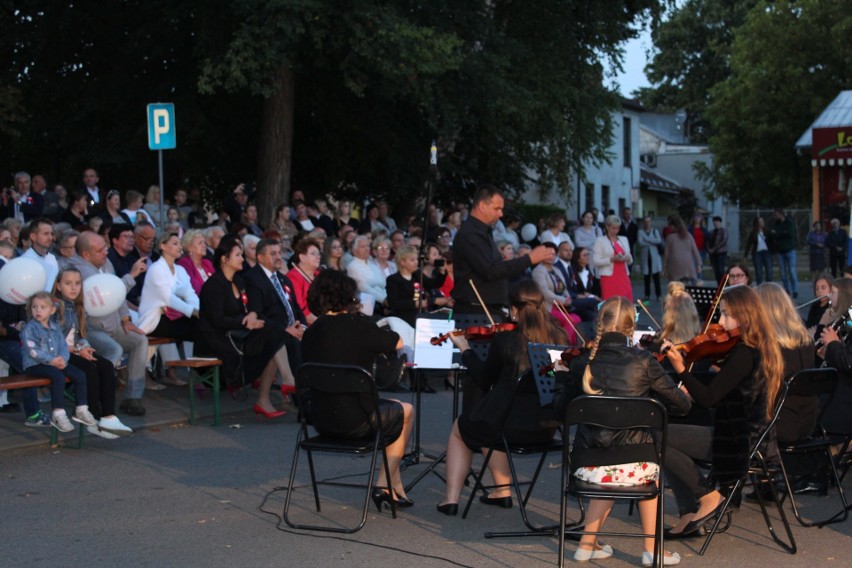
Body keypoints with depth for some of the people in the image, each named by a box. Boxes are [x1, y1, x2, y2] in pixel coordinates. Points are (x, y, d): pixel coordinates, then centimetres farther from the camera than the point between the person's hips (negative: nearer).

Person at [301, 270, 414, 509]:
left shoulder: (310, 333, 2)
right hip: (355, 422, -6)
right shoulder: (357, 326, -14)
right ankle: (384, 485, 23)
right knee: (406, 411, 24)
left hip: (320, 420, 6)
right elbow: (397, 343, 1)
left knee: (388, 408, 33)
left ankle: (395, 486, 34)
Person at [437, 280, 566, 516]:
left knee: (460, 428, 27)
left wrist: (465, 348, 15)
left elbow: (484, 379, 1)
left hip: (512, 425, -5)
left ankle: (451, 498, 21)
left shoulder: (504, 340, -15)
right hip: (547, 426, 5)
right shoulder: (559, 338, -4)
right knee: (487, 422, 35)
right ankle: (502, 490, 36)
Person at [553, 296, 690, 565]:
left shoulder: (581, 364, -1)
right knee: (651, 470, 33)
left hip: (587, 467, 2)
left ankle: (588, 543, 34)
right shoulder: (643, 362, -6)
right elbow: (681, 405, 1)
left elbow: (561, 408, 12)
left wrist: (561, 376, 28)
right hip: (633, 465, -2)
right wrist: (684, 394, 24)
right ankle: (651, 549, 31)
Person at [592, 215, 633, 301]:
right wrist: (611, 259, -16)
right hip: (609, 277, -5)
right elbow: (595, 262, -6)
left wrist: (628, 258, -2)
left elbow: (630, 261, 22)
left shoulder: (624, 239, 18)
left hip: (624, 276, 5)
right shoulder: (600, 241, 2)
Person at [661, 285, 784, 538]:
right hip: (750, 434, 11)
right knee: (667, 439, 18)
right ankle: (690, 516, 14)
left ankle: (709, 497, -2)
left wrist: (680, 369, -30)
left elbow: (708, 399, -24)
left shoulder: (743, 354, -20)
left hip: (737, 438, -11)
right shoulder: (761, 349, 11)